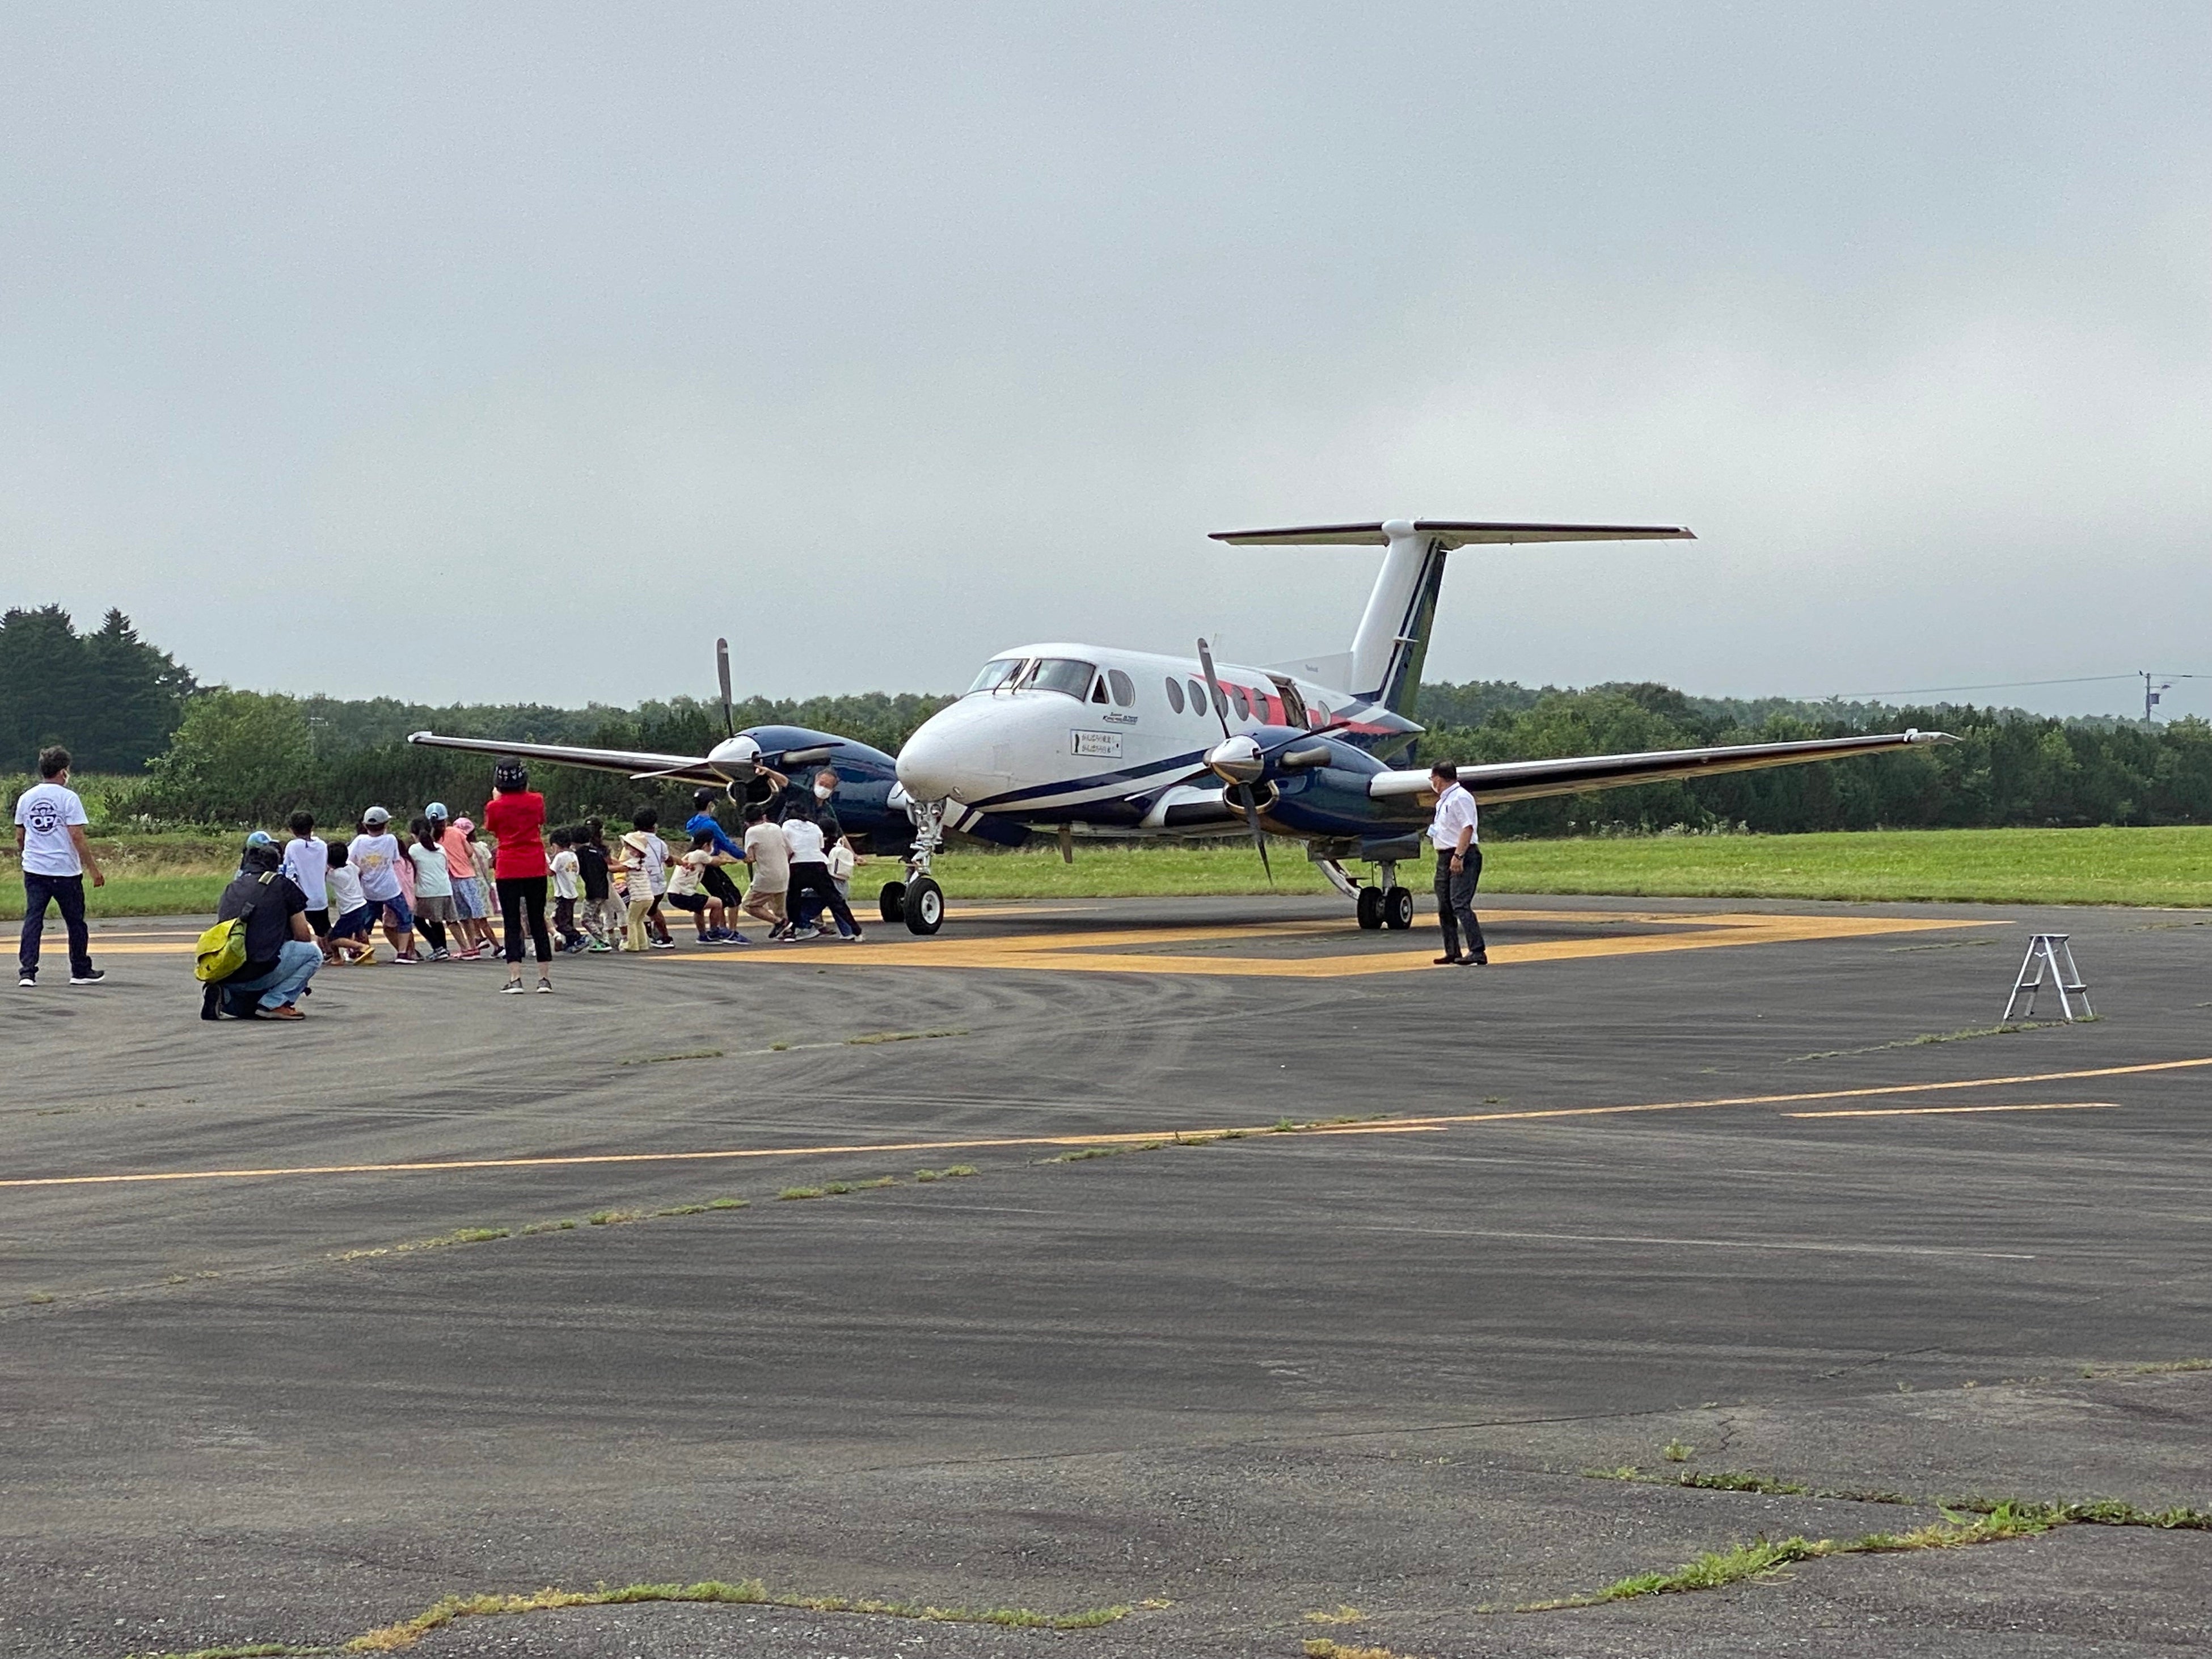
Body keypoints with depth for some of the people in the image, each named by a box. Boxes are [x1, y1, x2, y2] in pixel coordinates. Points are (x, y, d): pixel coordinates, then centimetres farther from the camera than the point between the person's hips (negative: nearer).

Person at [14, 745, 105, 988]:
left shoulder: (26, 798, 7)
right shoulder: (68, 797, -9)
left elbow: (20, 837, 14)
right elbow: (77, 837, -13)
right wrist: (95, 869, -9)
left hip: (34, 870, 4)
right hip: (66, 871, -4)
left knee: (33, 920, 3)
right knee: (75, 922, 10)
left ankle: (27, 972, -8)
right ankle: (81, 971, 19)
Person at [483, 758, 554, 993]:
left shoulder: (495, 807, -6)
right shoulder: (536, 800, 0)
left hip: (508, 870, -2)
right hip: (536, 868, 2)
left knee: (512, 925, 1)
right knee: (538, 923, 9)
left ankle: (515, 979, -7)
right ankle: (545, 978, 7)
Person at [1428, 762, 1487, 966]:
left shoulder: (1460, 798, -13)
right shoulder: (1443, 800, 18)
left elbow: (1467, 828, -20)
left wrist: (1458, 856, -25)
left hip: (1462, 858, -11)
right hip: (1445, 857, 11)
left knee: (1460, 905, -18)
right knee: (1444, 908, 11)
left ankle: (1478, 952, -22)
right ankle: (1452, 953, 18)